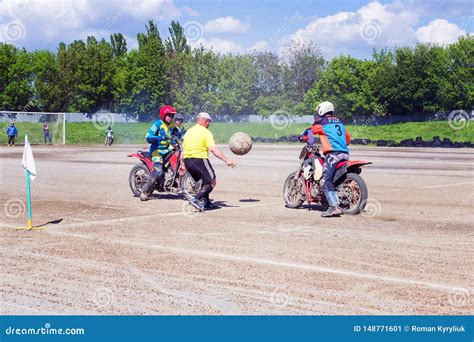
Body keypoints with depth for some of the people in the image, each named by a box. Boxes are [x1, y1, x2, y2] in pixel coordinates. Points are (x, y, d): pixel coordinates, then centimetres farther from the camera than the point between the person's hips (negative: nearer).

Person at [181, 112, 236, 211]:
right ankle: (196, 199, -21)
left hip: (188, 161, 8)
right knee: (211, 182, -2)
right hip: (200, 160, -8)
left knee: (205, 181, 24)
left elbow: (183, 150, 17)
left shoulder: (188, 131, 14)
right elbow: (213, 149, -19)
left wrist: (183, 164, 26)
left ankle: (206, 202, 19)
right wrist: (226, 160, -20)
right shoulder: (206, 132, -8)